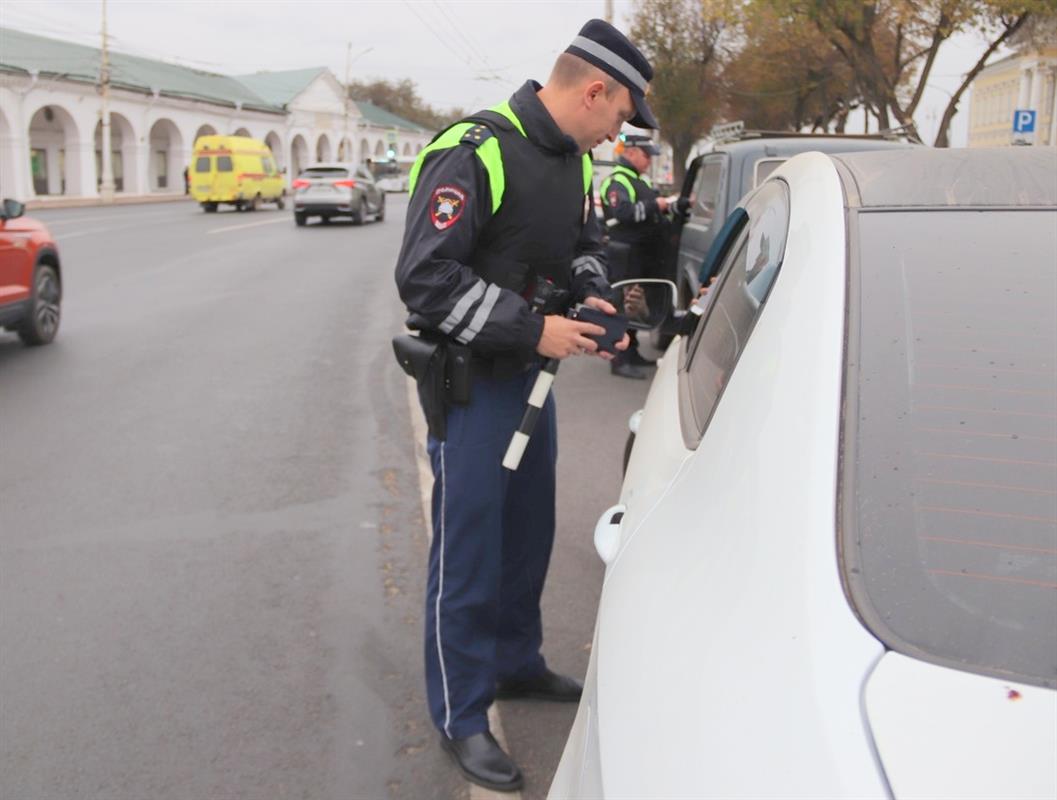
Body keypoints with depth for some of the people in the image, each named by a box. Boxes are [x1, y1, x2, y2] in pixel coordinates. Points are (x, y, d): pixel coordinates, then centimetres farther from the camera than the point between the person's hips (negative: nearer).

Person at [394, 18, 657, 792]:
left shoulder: (574, 160, 6)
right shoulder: (473, 154, -21)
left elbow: (585, 244, 19)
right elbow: (425, 277, -25)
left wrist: (593, 296, -3)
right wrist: (533, 327, -25)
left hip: (530, 374, 9)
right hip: (470, 379, -8)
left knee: (530, 532, 19)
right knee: (469, 548, 0)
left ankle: (516, 663, 39)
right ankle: (461, 716, 15)